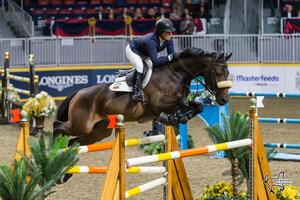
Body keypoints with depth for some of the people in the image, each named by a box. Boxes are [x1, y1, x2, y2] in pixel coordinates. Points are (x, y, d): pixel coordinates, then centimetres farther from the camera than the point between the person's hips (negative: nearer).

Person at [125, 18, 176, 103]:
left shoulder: (168, 39, -23)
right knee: (139, 66, -32)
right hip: (132, 50, -8)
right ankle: (136, 92, -33)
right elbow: (155, 61, -50)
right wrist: (169, 57, -53)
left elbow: (171, 54, -18)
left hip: (144, 54, 8)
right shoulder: (151, 41, -45)